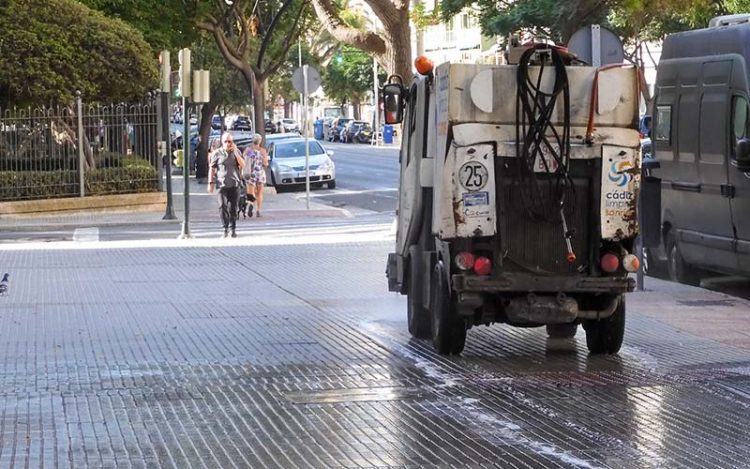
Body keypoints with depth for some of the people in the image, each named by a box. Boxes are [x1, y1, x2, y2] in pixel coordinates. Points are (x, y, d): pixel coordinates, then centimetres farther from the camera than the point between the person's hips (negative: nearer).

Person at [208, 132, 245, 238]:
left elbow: (242, 165, -1)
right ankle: (225, 229, -5)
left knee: (233, 208, 3)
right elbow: (212, 169, 5)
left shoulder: (236, 152, 9)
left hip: (234, 184, 2)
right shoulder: (217, 154, 3)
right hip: (222, 184, -2)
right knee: (223, 207, -9)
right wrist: (211, 182, -1)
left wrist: (235, 152, -8)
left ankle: (233, 229, 12)